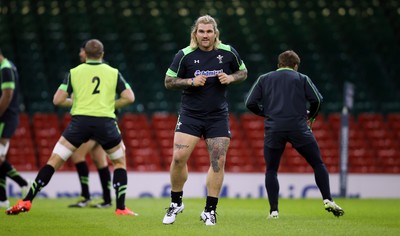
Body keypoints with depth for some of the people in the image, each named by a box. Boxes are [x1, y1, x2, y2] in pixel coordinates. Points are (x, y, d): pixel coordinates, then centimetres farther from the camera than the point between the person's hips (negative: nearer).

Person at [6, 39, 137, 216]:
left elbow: (58, 100, 3)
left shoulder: (74, 72, 9)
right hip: (105, 121, 0)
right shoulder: (113, 73, 11)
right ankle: (121, 208, 11)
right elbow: (129, 97, 4)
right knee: (120, 162, 21)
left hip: (80, 120, 0)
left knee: (54, 160, 4)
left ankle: (26, 201, -3)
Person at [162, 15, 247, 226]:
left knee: (218, 162, -4)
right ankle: (176, 203, 10)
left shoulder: (228, 53, -2)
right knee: (178, 158, -11)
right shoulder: (184, 55, -6)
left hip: (218, 117, 1)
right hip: (190, 115, -1)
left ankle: (210, 210, 7)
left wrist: (230, 78, -10)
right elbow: (168, 82, -1)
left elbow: (243, 73, 12)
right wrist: (191, 81, -17)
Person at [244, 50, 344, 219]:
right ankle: (327, 200, 0)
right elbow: (317, 100, 2)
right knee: (318, 164, 11)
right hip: (298, 127, -1)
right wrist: (310, 116, 20)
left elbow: (250, 103, 8)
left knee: (271, 170, 13)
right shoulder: (301, 78, 13)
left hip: (273, 129, 1)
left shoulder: (264, 79, 17)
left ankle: (273, 210, 4)